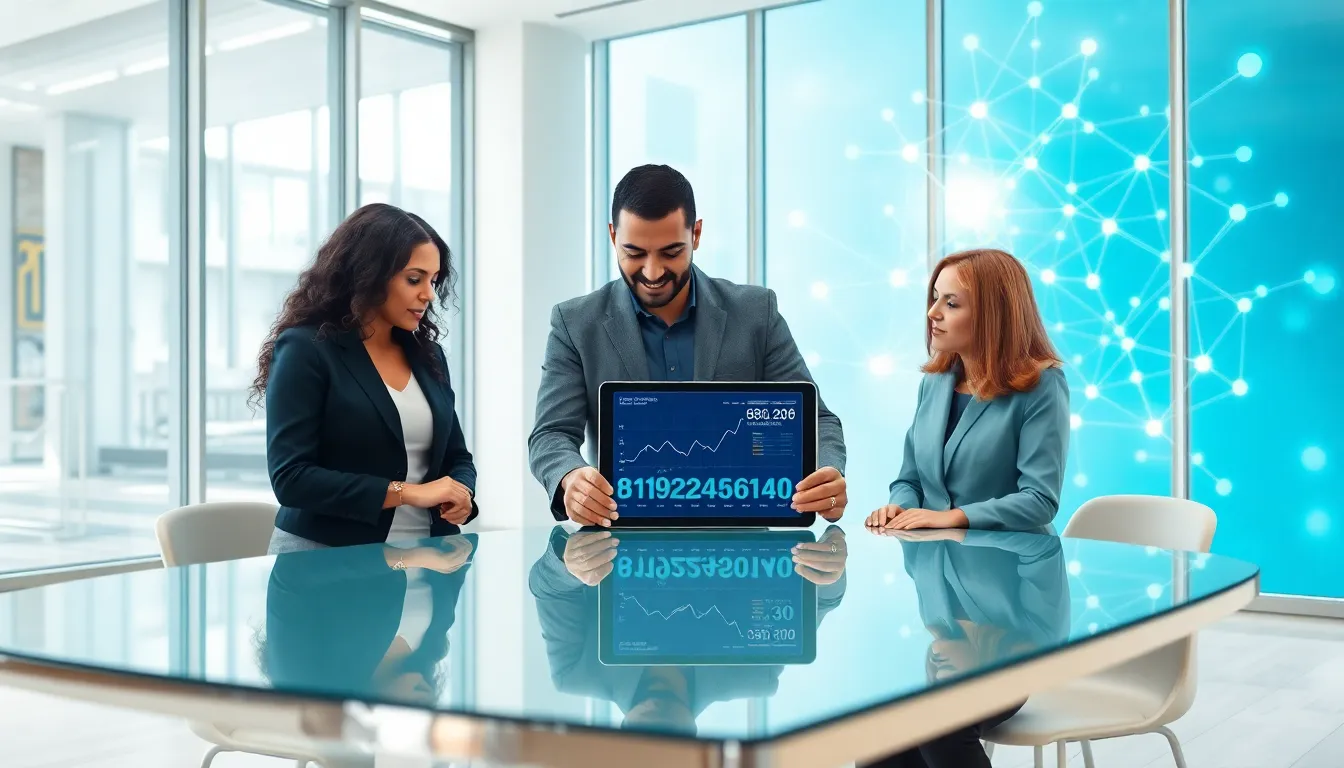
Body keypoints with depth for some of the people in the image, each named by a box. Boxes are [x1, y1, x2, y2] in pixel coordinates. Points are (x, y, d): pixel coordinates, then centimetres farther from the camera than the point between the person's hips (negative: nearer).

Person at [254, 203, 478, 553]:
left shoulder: (427, 355, 10)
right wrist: (405, 493, -17)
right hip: (325, 558, -4)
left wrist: (461, 495, -5)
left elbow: (457, 457, 18)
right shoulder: (305, 350, -7)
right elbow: (290, 478, -15)